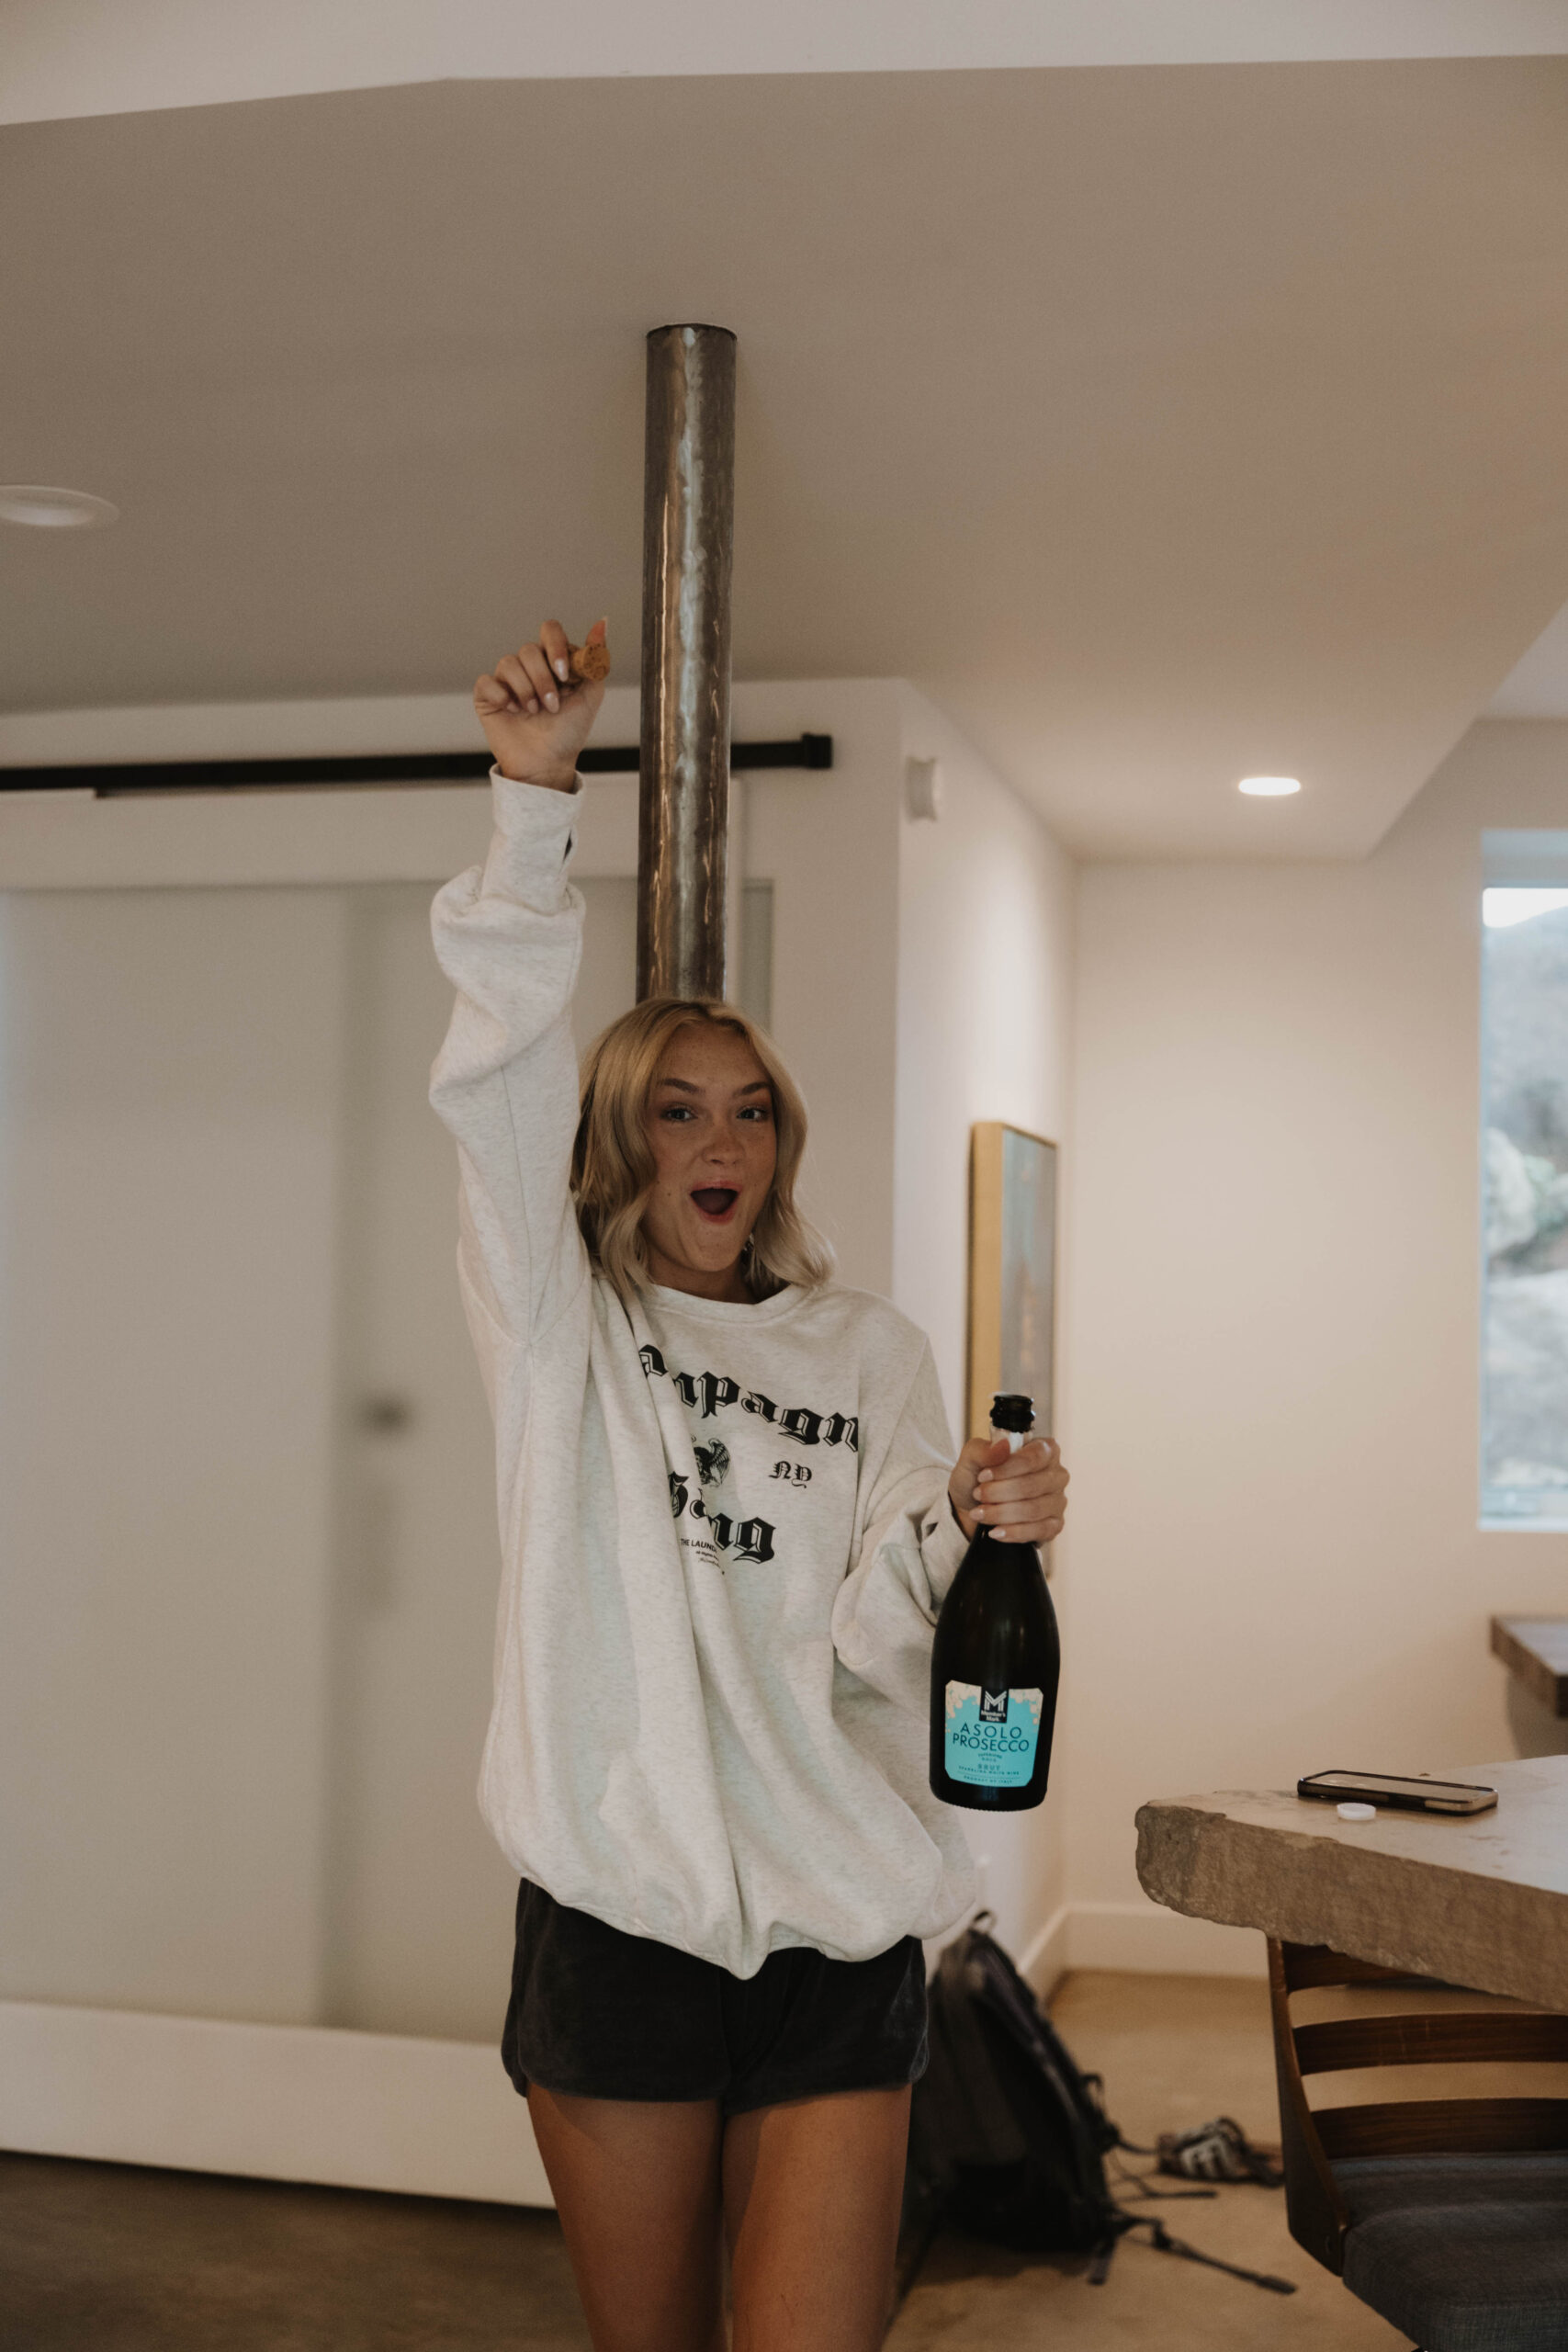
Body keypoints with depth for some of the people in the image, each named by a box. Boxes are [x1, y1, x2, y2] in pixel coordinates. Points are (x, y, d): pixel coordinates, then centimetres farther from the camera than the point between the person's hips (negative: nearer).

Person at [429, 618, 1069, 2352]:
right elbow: (499, 1073, -13)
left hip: (834, 1920, 1)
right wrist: (537, 793, -23)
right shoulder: (558, 1323, 3)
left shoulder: (872, 1353, 8)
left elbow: (870, 1646, 0)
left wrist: (961, 1529, -21)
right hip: (618, 1904, -1)